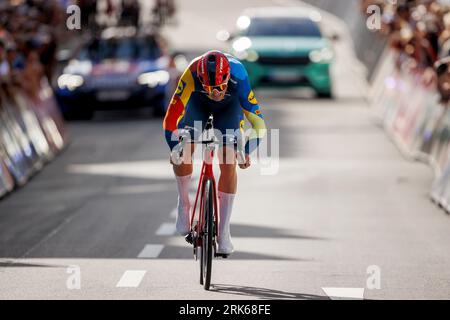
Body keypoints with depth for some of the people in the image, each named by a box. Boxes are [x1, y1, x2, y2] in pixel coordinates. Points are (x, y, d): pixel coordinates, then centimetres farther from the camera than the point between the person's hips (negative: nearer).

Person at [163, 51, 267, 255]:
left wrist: (246, 151, -47)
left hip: (229, 105, -1)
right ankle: (183, 203, 7)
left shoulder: (238, 77, -40)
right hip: (198, 102, 1)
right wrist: (175, 148, -46)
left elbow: (258, 123, -36)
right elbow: (172, 116, -39)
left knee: (229, 165, -12)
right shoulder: (192, 75, -41)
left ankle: (224, 231, -4)